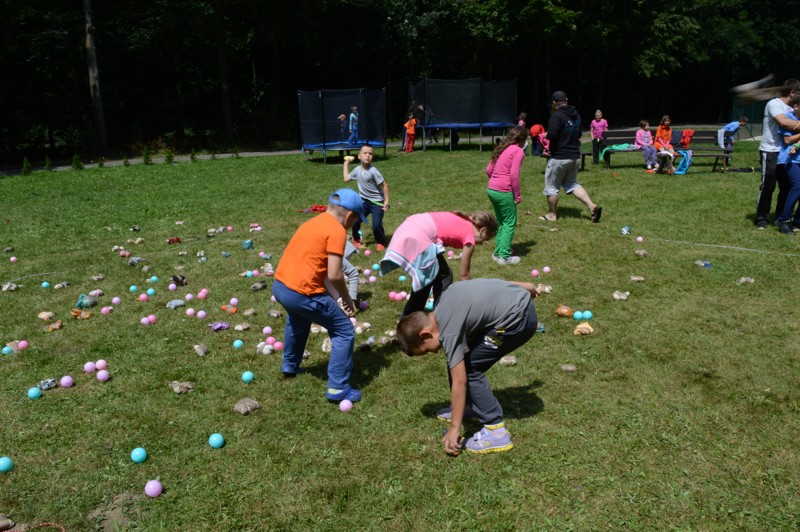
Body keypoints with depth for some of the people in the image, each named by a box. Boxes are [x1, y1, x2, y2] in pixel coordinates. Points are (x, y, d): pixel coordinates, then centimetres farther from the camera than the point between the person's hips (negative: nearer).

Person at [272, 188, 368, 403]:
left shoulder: (314, 222, 16)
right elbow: (334, 275, -17)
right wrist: (347, 298, 2)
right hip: (301, 293, -9)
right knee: (345, 331, 5)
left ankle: (290, 366, 54)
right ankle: (338, 388, 7)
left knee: (297, 320, 39)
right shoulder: (337, 230, -10)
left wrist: (336, 296, 22)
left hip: (279, 285, 9)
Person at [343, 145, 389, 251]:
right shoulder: (357, 170, 0)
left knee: (376, 224, -15)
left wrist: (386, 201, -18)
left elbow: (384, 185, -15)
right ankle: (356, 240, 28)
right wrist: (346, 163, 19)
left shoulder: (373, 171, -19)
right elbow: (346, 178, 16)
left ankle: (381, 243, 12)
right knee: (355, 220, 0)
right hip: (364, 200, 5)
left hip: (377, 202, -5)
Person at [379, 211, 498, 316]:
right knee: (443, 275, 9)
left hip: (409, 228, 9)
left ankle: (408, 317, 33)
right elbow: (464, 274, 9)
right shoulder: (470, 238, 2)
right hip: (419, 238, -9)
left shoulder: (462, 221, 23)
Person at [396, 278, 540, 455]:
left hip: (518, 319, -10)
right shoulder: (444, 302, 6)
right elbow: (487, 281, 15)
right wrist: (523, 286, 27)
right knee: (464, 357, 14)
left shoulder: (449, 331, -17)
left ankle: (496, 431, -3)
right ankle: (467, 406, 30)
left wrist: (454, 429, -10)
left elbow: (459, 381, -16)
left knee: (469, 368, -5)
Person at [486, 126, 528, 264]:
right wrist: (517, 195, -8)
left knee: (500, 222, 20)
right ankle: (504, 256, 1)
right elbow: (514, 174, -15)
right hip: (504, 193, -8)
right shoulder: (518, 151, -6)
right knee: (510, 224, 2)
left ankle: (498, 252, 25)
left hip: (492, 190, 8)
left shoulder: (502, 149, 15)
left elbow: (488, 170, 14)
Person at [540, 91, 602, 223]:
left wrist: (546, 135, -3)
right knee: (572, 183, 19)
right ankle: (592, 206, 5)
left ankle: (552, 215, 16)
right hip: (575, 156, 8)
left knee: (552, 186, 7)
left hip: (559, 157, -8)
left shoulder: (557, 115, -17)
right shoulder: (576, 115, 10)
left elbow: (551, 136, -24)